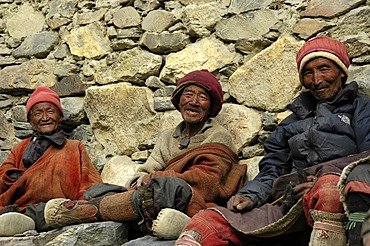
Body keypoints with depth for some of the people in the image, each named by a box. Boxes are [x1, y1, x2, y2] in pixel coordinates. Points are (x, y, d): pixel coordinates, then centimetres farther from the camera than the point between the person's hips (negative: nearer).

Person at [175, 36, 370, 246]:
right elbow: (272, 171, 25)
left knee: (328, 186, -42)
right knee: (207, 221, -16)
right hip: (288, 208, 5)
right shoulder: (293, 122, 33)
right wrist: (250, 196, 4)